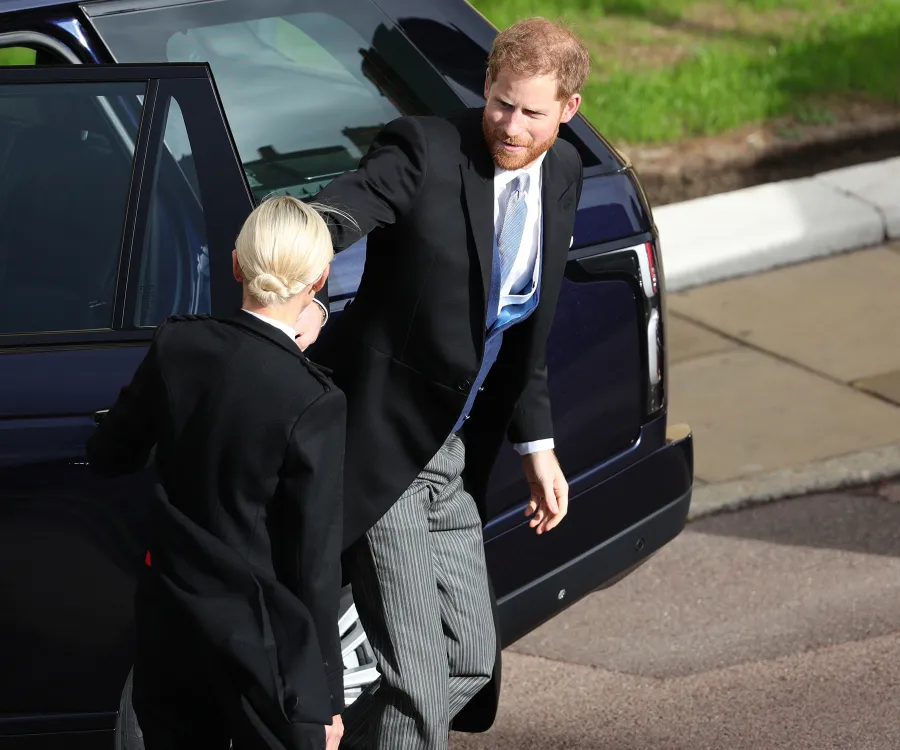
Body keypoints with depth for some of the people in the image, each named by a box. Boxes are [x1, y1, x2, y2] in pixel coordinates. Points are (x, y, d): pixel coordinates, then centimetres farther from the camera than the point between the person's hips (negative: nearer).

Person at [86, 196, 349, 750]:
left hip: (168, 621, 5)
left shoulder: (176, 344, -7)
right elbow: (317, 566, -16)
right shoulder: (314, 404, -20)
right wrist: (325, 700, -8)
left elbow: (109, 456, 8)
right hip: (263, 641, -5)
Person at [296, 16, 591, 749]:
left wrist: (536, 444, 18)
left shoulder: (562, 175, 7)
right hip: (387, 441, -8)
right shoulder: (424, 150, -16)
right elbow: (336, 213, -34)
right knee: (416, 674, -8)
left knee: (470, 658, 14)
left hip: (457, 454, 8)